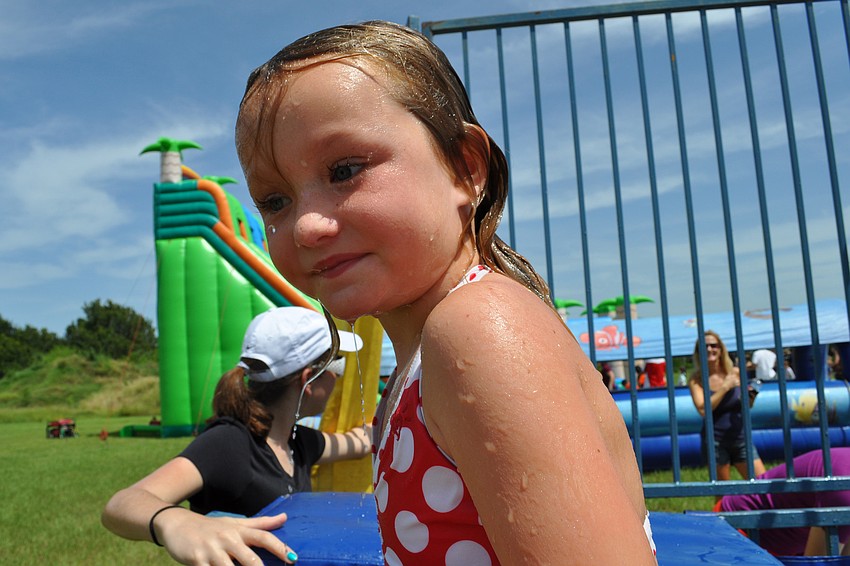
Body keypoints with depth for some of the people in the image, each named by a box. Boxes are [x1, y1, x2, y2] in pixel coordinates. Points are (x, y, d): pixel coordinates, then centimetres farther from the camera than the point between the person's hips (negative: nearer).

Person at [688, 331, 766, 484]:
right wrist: (725, 387, -17)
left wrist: (750, 397, -10)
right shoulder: (696, 380, -4)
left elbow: (747, 405, 13)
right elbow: (703, 409, -18)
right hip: (716, 441, -2)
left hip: (741, 438, 3)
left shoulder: (735, 373, 2)